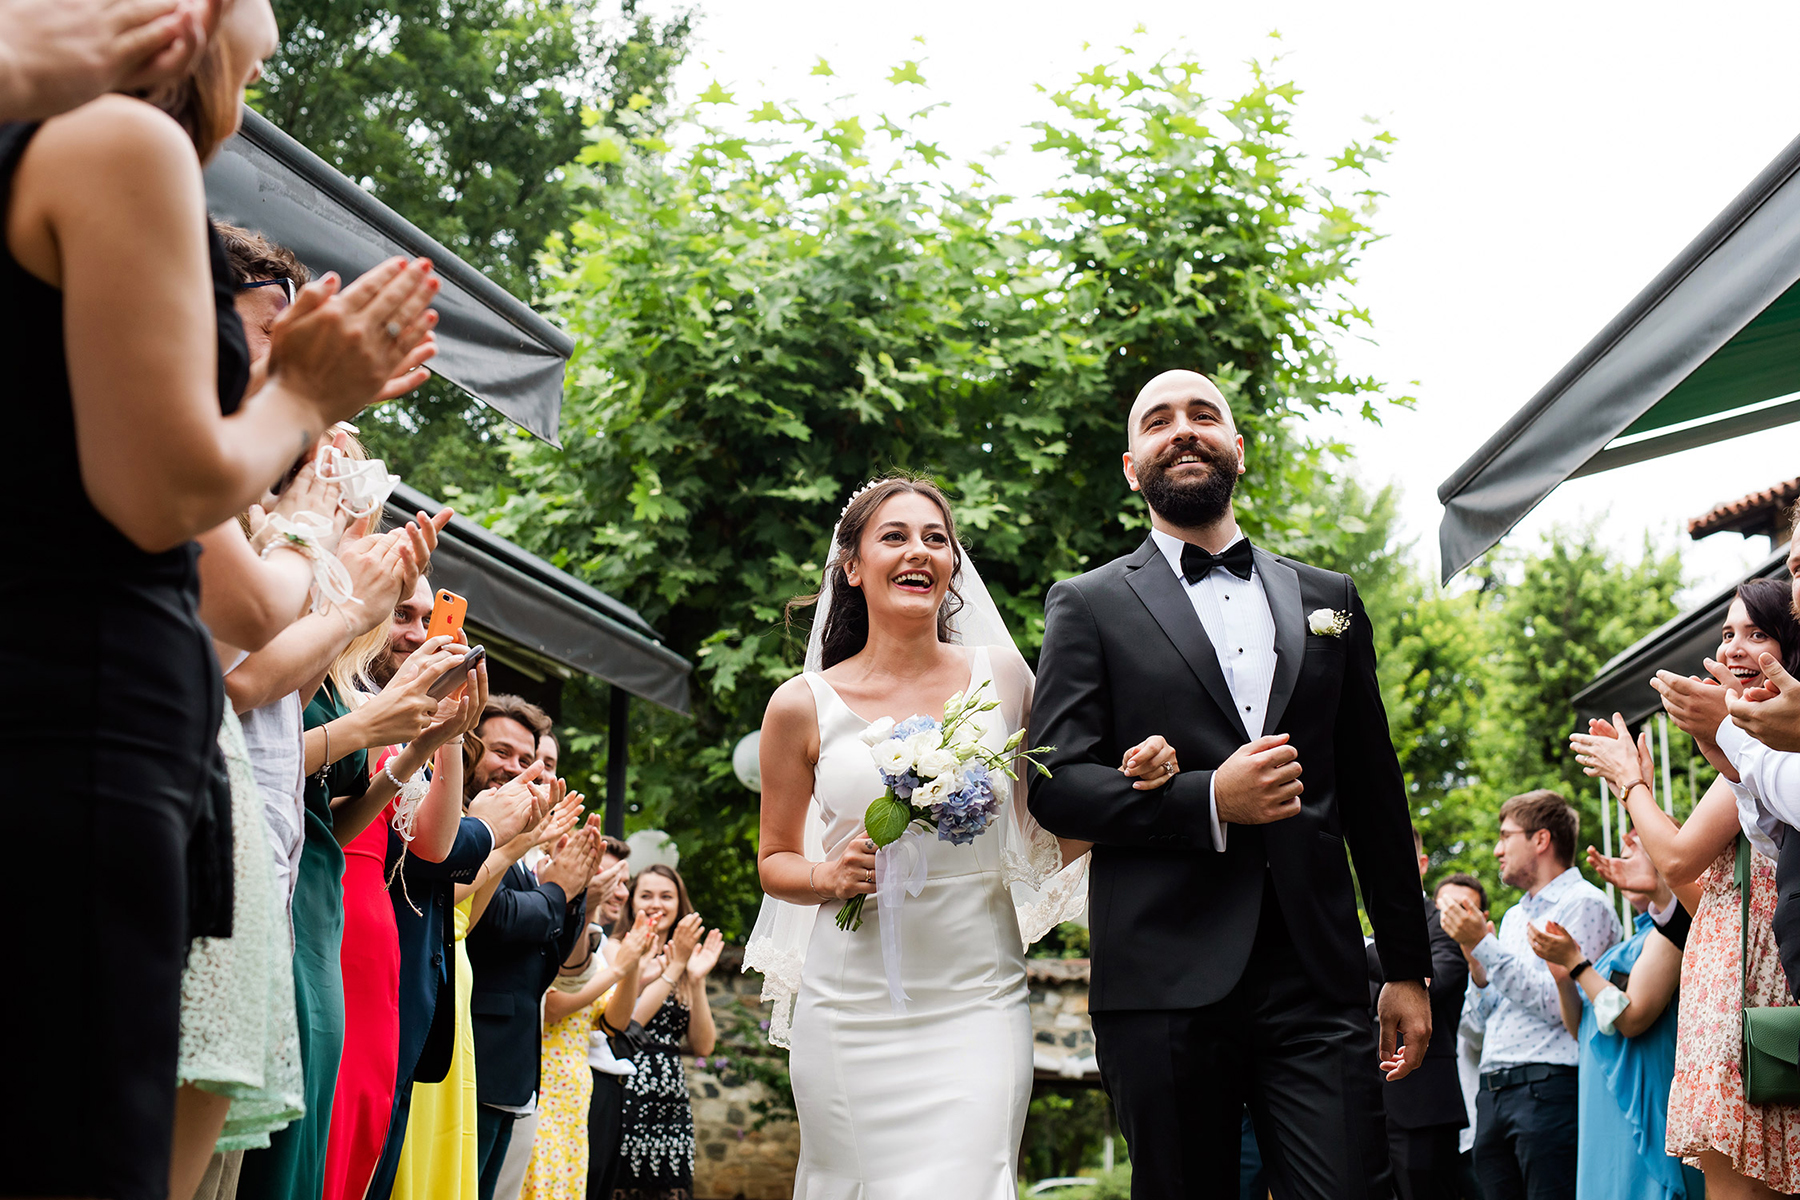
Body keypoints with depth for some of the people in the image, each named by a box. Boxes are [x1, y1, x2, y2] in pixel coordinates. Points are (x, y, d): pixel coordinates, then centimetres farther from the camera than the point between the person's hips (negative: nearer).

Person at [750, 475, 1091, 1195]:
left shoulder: (1002, 676, 4)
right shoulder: (804, 706, 1)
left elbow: (1052, 834, 11)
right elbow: (775, 859, 12)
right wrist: (827, 877, -9)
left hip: (978, 1006, 0)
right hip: (853, 1017, 0)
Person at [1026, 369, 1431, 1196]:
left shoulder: (1326, 600, 17)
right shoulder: (1089, 607, 8)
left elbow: (1374, 796, 17)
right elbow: (1054, 784, -2)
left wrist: (1407, 967, 14)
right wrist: (1208, 802, -15)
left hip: (1317, 982, 2)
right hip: (1165, 987, -2)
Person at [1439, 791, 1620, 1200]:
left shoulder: (1584, 903, -3)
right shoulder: (1513, 917, 23)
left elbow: (1558, 1004, -14)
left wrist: (1484, 944, -12)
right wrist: (1476, 966, 6)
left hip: (1549, 1087, -8)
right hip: (1494, 1090, 8)